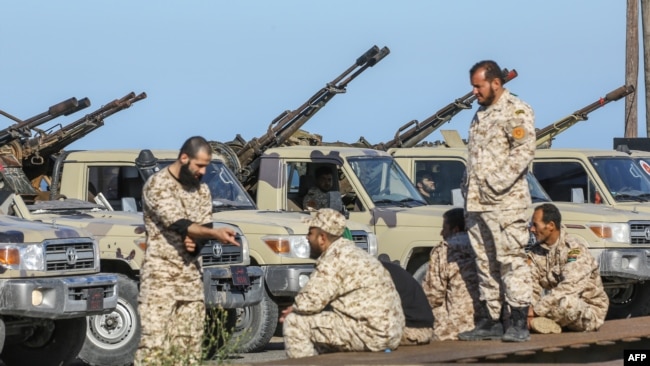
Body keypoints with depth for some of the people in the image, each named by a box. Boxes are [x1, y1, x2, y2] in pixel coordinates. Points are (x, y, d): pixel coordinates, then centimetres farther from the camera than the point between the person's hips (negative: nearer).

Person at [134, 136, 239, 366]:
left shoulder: (201, 190, 13)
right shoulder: (158, 185, -10)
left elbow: (204, 227, 11)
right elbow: (179, 225, -20)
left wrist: (195, 240, -13)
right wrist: (216, 234, -33)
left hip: (192, 275, 7)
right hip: (160, 275, -7)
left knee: (189, 344, 4)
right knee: (154, 343, -12)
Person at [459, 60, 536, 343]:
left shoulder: (516, 111, -6)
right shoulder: (480, 115, 22)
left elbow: (524, 150, -17)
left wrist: (498, 182, -21)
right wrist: (467, 185, 14)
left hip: (505, 202, -9)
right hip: (476, 203, 9)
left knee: (511, 260, -10)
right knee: (485, 263, 10)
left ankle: (518, 323, -10)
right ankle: (489, 321, 14)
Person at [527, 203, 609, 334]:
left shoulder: (575, 248, -20)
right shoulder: (536, 252, 2)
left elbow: (569, 287, -30)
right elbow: (532, 286, -7)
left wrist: (536, 310, -33)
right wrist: (527, 312, -28)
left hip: (590, 311, -6)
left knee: (566, 302, -39)